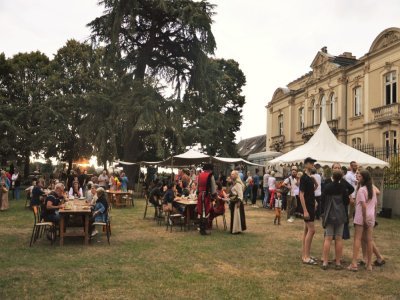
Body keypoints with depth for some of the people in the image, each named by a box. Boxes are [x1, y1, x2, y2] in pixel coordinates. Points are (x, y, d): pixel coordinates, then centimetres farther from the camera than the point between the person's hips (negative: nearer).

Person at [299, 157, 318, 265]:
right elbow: (301, 195, -17)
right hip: (307, 207, -9)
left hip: (311, 206, 9)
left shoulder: (311, 178, 12)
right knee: (311, 230, -10)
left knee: (307, 230, 10)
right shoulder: (304, 177, -13)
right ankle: (306, 257, -6)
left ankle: (305, 254, 16)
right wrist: (305, 211, -21)